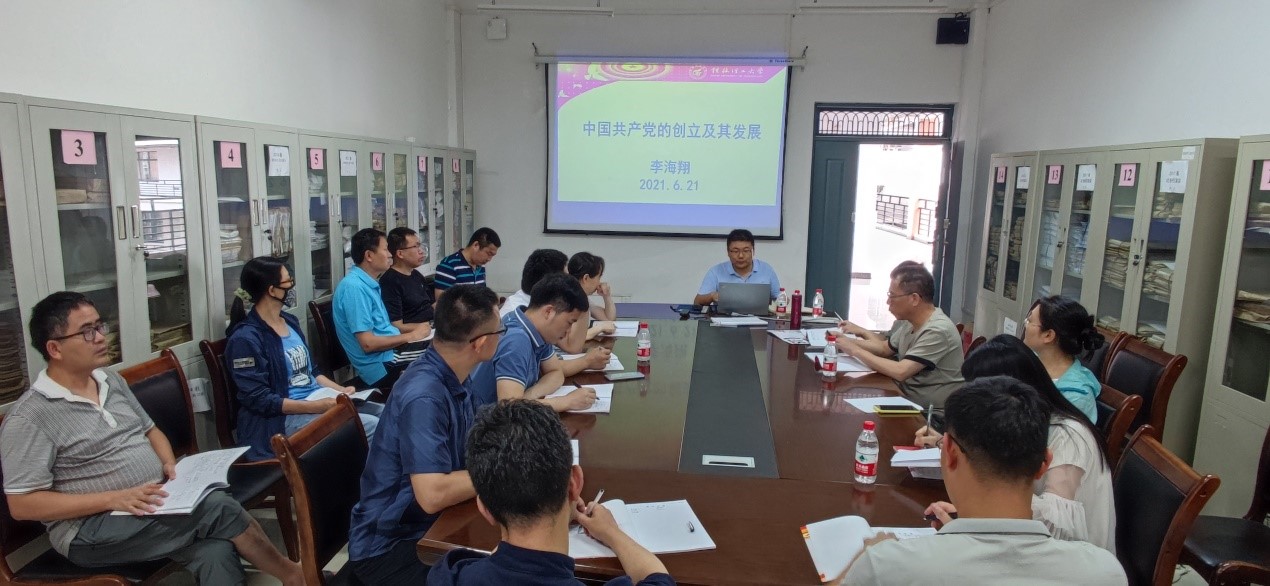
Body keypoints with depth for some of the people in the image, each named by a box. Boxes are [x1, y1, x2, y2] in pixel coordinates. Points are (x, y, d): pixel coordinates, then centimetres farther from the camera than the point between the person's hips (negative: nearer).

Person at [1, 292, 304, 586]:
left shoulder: (112, 381, 11)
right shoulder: (29, 416, -11)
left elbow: (150, 430, 22)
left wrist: (170, 463, 0)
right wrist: (113, 499, -21)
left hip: (155, 503, 6)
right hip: (91, 530, -6)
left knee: (216, 551, -26)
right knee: (218, 508, -24)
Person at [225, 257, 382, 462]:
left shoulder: (289, 321, 13)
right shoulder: (245, 338, -14)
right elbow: (259, 399, -18)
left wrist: (340, 390, 3)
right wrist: (315, 406, -25)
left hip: (318, 400, 9)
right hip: (283, 417, -9)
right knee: (371, 426, -24)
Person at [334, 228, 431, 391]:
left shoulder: (369, 284, 12)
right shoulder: (354, 287, -18)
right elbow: (368, 343, -22)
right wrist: (410, 336, -12)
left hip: (391, 351, 9)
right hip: (383, 366, -9)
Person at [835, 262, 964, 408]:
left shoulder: (937, 331, -23)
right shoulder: (909, 321, 3)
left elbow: (900, 372, -29)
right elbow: (885, 348, 18)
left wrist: (856, 351, -20)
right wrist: (848, 342, 2)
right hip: (908, 397, 7)